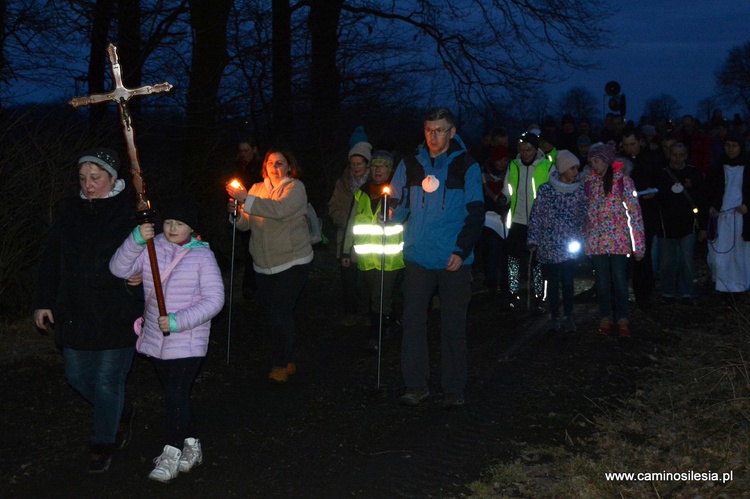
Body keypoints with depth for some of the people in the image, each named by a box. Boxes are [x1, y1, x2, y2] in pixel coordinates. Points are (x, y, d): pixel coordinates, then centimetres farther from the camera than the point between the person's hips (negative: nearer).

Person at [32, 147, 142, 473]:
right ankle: (120, 417, 38)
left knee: (108, 382, 3)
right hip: (74, 314, 5)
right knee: (77, 376, 13)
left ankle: (103, 444, 22)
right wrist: (43, 302, 8)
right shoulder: (68, 211, 5)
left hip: (116, 316, -5)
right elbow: (51, 260, 10)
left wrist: (141, 274, -23)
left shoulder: (131, 213, -9)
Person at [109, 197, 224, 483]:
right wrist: (136, 239, -22)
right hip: (156, 339, 5)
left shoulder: (202, 256, -9)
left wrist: (178, 321, -22)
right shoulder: (151, 248, 2)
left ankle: (171, 454, 3)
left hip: (188, 343, -5)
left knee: (176, 395, -8)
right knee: (175, 395, 16)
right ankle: (191, 447, 31)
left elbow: (214, 299, -14)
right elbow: (119, 269, -8)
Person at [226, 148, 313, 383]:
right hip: (264, 264, 6)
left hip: (293, 262, -6)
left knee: (279, 314, -11)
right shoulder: (257, 188, 9)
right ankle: (287, 361, 26)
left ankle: (281, 364, 5)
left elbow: (279, 209, -26)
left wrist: (247, 200, -28)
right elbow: (246, 224, 5)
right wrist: (236, 212, -16)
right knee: (273, 315, 11)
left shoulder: (295, 187, -6)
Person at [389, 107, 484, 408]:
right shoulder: (410, 164, 6)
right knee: (413, 322, 4)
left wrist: (461, 251, -12)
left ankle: (453, 388, 15)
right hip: (418, 258, 2)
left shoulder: (467, 167, -1)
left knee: (453, 325, 6)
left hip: (454, 261, -2)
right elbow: (398, 204, 11)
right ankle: (416, 385, 15)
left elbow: (475, 214, -2)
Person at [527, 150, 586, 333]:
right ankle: (555, 318, 17)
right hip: (549, 245, -1)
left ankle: (568, 317, 12)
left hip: (569, 246, 1)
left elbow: (582, 217, 11)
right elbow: (536, 215, -2)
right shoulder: (545, 189, -6)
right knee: (552, 282, 6)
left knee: (567, 282, 0)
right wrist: (533, 240, -3)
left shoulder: (579, 191, 2)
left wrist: (578, 239, 4)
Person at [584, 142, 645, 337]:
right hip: (596, 240, 3)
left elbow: (634, 213, -6)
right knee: (602, 282, 9)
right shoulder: (589, 181, 5)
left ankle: (623, 321, 9)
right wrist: (583, 239, 7)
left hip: (618, 239, -3)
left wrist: (638, 244, -9)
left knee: (619, 281, -2)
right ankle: (605, 319, 20)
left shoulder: (623, 180, -6)